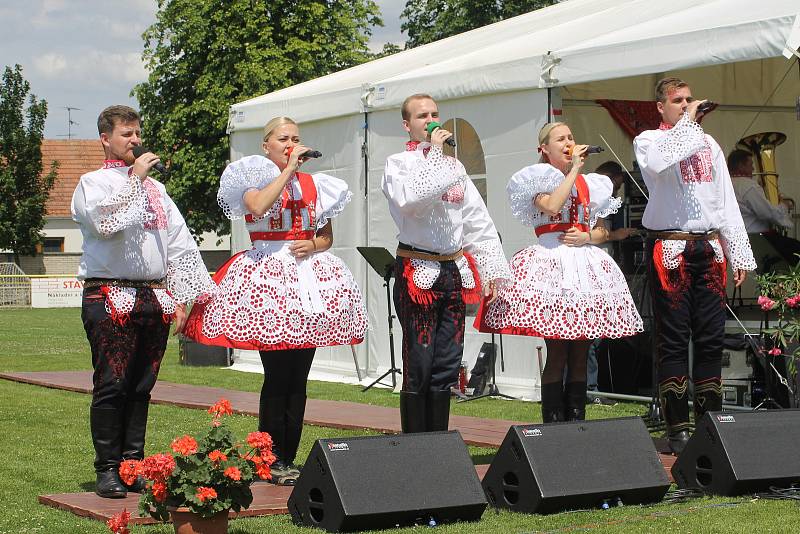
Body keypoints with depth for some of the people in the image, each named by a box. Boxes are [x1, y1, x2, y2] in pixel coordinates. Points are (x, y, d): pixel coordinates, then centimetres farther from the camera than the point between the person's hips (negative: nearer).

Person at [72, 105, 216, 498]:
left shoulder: (155, 188, 21)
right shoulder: (93, 182, 4)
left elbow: (180, 242, 18)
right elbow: (105, 221, -18)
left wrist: (180, 298, 9)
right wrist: (134, 178, -11)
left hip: (155, 297, 5)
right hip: (110, 297, -5)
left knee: (141, 387, 6)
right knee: (111, 385, -8)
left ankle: (133, 466, 11)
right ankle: (107, 470, -3)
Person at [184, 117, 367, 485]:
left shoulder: (313, 184, 18)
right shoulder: (252, 177, 4)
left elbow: (327, 236, 19)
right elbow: (258, 206, -19)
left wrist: (312, 245, -3)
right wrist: (288, 169, -11)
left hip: (309, 276, 5)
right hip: (267, 275, -5)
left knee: (298, 377, 3)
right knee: (277, 375, -9)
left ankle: (289, 458, 8)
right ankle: (272, 459, -3)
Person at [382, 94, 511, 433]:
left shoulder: (454, 165, 17)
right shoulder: (398, 163, -1)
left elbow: (478, 221, 16)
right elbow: (410, 198, -24)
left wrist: (492, 270, 9)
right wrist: (434, 153, -14)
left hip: (454, 271, 6)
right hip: (418, 273, -6)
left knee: (447, 365, 7)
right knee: (419, 366, -6)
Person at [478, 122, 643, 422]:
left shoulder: (589, 183, 18)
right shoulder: (538, 179, 3)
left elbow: (602, 231, 19)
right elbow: (552, 207, -19)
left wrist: (586, 236, -3)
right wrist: (574, 168, -11)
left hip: (586, 262, 5)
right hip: (552, 262, -5)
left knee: (580, 355, 4)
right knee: (557, 354, -8)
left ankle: (577, 423, 7)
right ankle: (553, 425, -5)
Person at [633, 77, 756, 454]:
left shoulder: (708, 143, 19)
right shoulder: (648, 140, 4)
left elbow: (726, 200, 17)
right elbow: (662, 161, -22)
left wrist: (739, 252, 11)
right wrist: (688, 122, -10)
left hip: (709, 247, 5)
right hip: (670, 248, -5)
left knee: (711, 338, 3)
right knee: (673, 339, -5)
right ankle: (677, 427, -3)